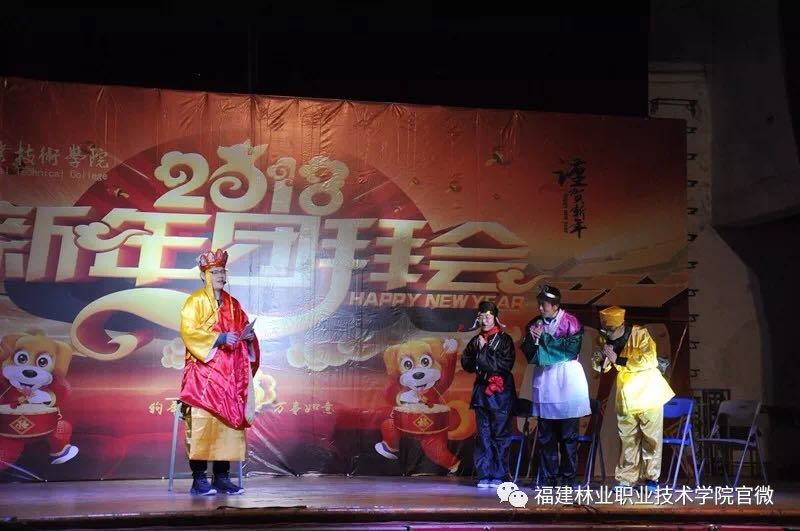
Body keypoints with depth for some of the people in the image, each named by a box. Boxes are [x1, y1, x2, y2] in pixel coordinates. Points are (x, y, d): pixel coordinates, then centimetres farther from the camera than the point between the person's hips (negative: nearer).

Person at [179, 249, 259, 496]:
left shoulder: (233, 304, 19)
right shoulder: (195, 301, 2)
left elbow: (243, 328, 25)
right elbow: (188, 332, -10)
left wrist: (248, 336, 1)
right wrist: (220, 338, -17)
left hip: (231, 374, 6)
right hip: (204, 372, -6)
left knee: (231, 419, 0)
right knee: (203, 420, -15)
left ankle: (222, 477, 5)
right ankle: (199, 479, -12)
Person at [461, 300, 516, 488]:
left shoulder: (504, 339, -1)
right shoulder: (476, 340, 12)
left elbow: (505, 364, -12)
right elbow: (466, 363, 7)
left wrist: (484, 351, -10)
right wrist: (481, 354, -9)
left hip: (500, 393, -4)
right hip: (481, 391, 4)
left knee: (500, 436, -1)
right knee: (483, 435, 4)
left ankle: (498, 475, 3)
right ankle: (484, 475, 7)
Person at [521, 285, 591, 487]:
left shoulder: (571, 322, -2)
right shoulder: (534, 324, 10)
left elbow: (571, 348, -15)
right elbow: (529, 355, 8)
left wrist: (543, 337, -13)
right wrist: (534, 340, -12)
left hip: (567, 380, -3)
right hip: (544, 380, 4)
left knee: (569, 433, 0)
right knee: (545, 434, 3)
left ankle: (569, 477, 6)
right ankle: (548, 477, 8)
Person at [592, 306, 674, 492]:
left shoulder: (640, 334, -19)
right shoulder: (605, 340, -5)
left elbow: (648, 360, -30)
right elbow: (603, 367, 5)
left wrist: (617, 359, -30)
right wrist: (600, 360, -20)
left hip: (647, 391, -4)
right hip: (625, 394, 4)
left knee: (651, 436, 3)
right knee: (627, 438, 10)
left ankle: (651, 477, 12)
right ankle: (626, 477, 18)